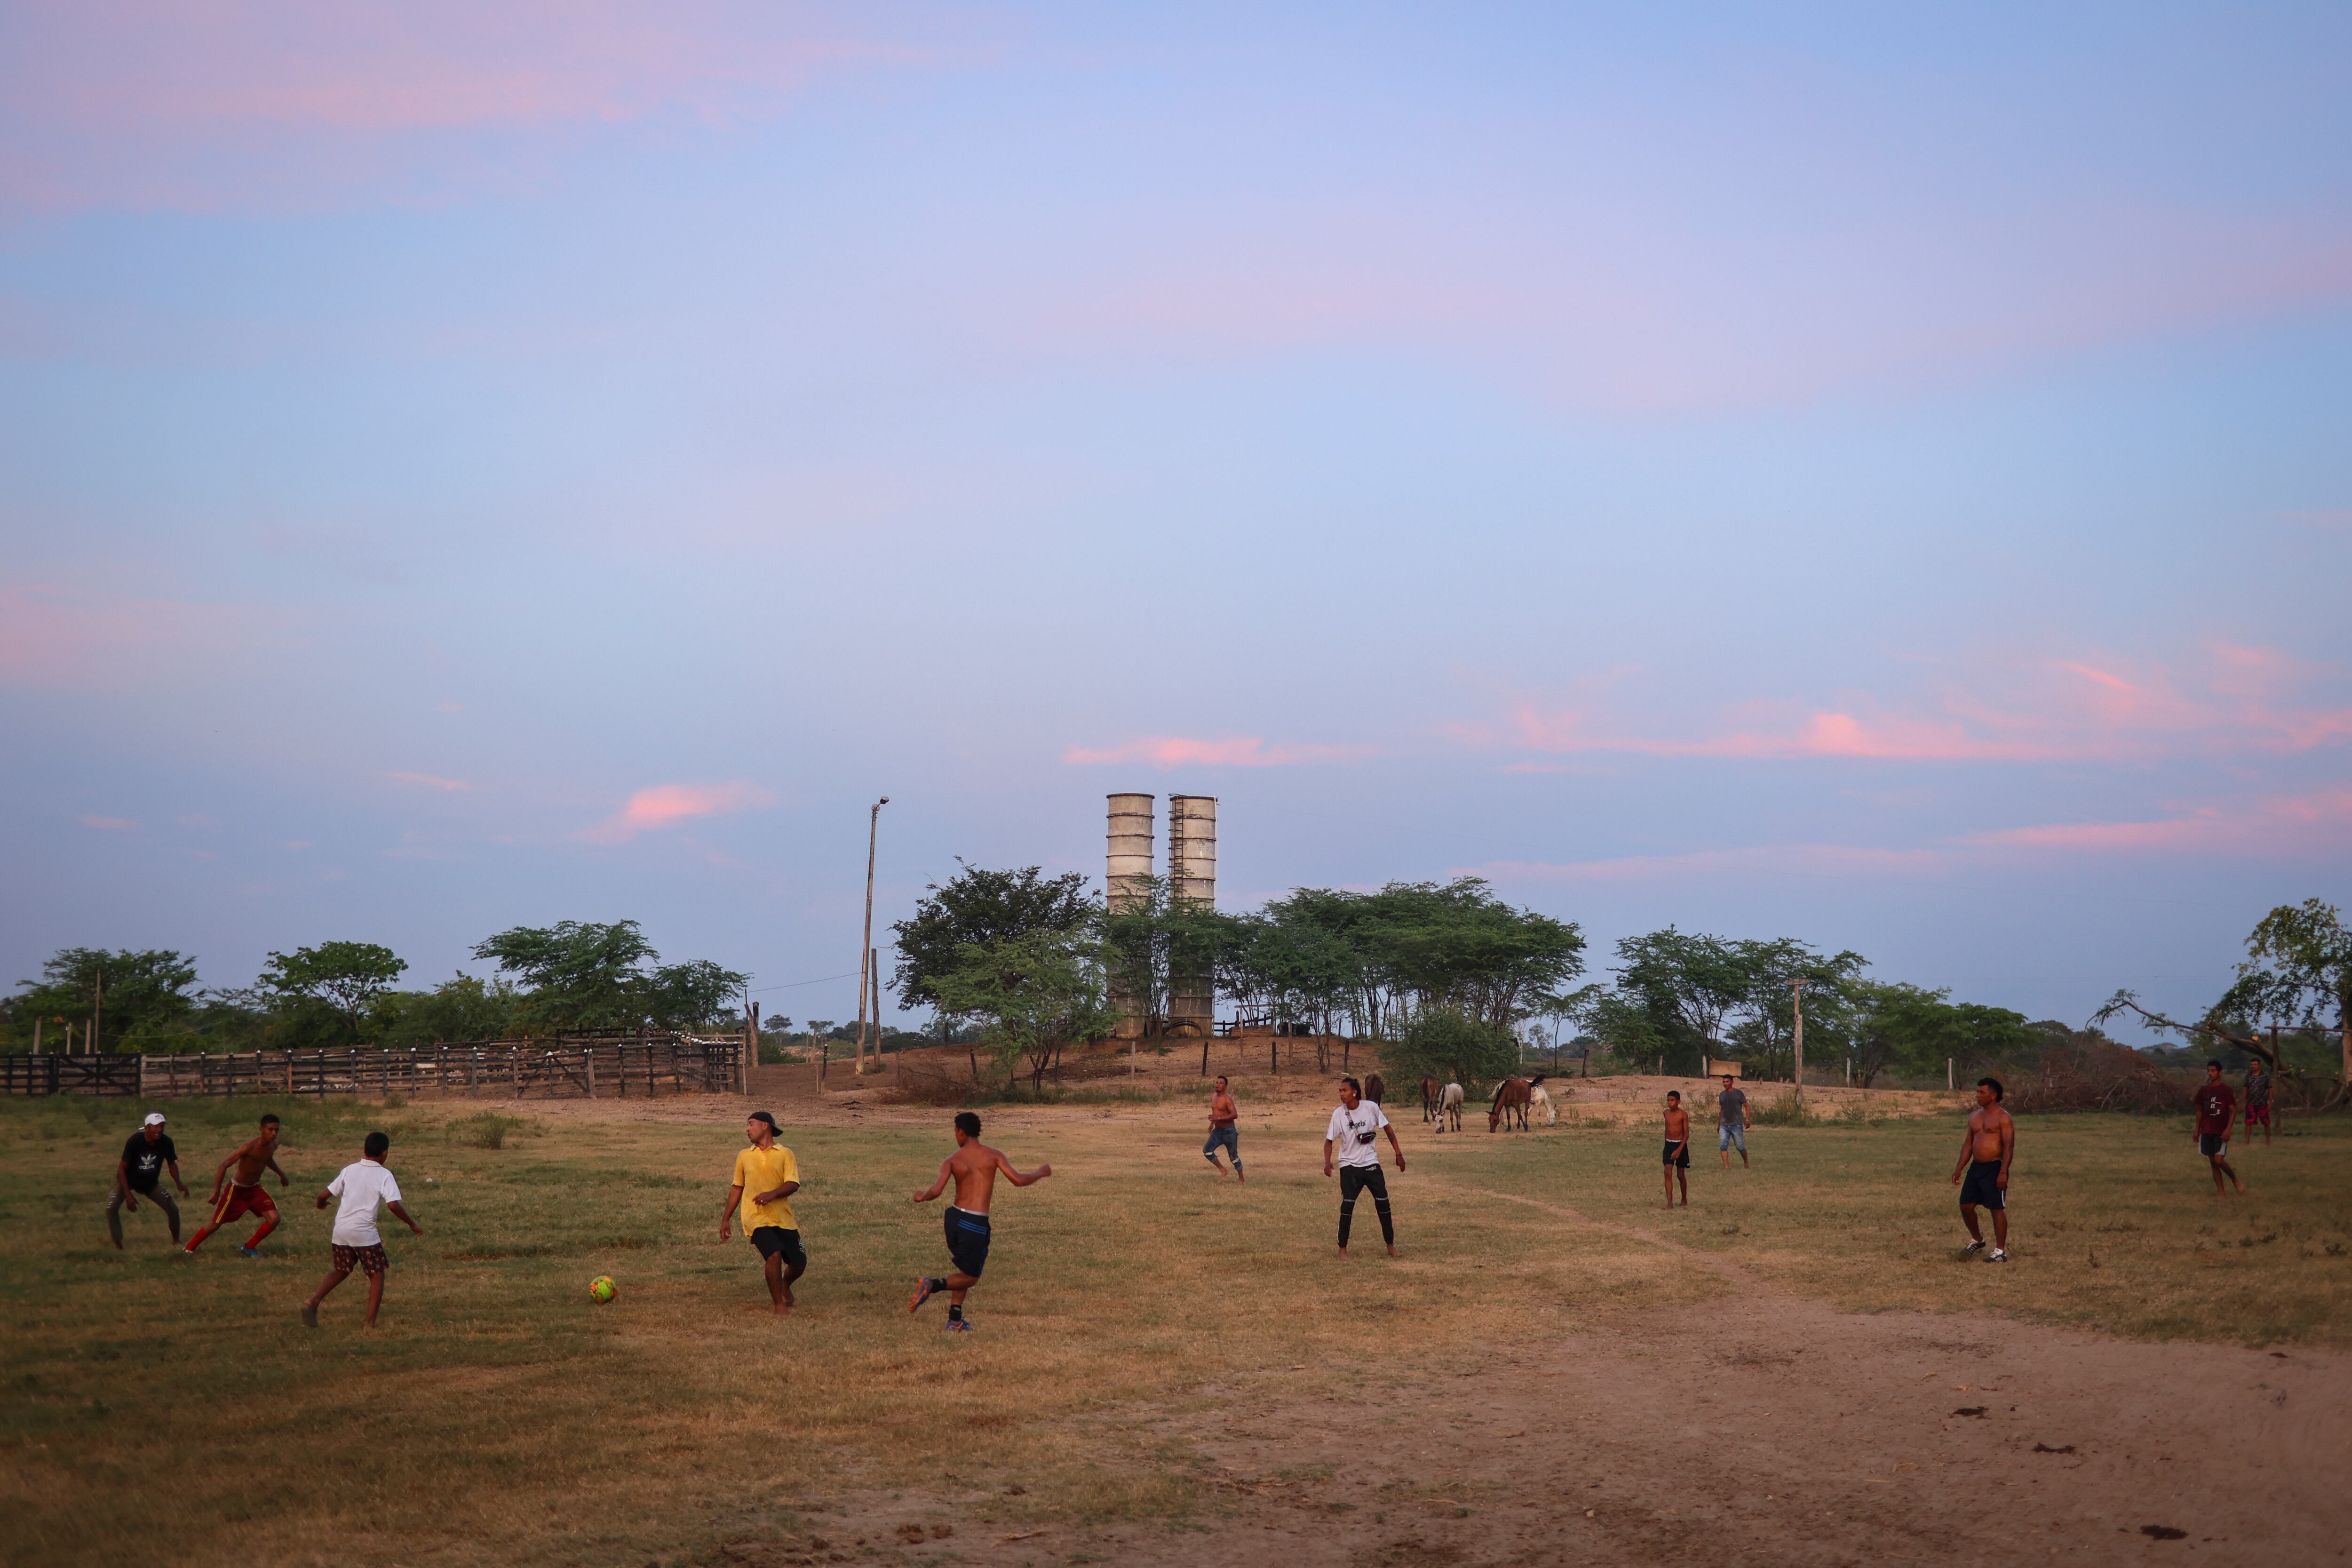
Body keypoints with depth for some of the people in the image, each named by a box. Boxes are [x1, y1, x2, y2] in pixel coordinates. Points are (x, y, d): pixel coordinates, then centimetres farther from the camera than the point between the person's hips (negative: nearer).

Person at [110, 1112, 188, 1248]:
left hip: (151, 1183, 3)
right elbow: (121, 1169, -26)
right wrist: (128, 1196, -31)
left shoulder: (166, 1142, -22)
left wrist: (178, 1183, -19)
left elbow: (171, 1163, -3)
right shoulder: (135, 1141, -33)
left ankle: (177, 1241, 21)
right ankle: (118, 1245, -5)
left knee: (173, 1210, -3)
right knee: (112, 1209, -22)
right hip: (128, 1181, -3)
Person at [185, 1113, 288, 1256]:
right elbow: (223, 1166, -29)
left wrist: (280, 1173, 25)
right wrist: (216, 1193, -31)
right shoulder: (249, 1147, -30)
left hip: (254, 1189, 6)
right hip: (236, 1190, -6)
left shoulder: (273, 1145, -7)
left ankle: (249, 1247, 10)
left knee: (274, 1219, -9)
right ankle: (189, 1249, 22)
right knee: (215, 1225, 1)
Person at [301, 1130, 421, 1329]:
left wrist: (321, 1204, 33)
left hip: (340, 1232, 5)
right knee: (377, 1276, 9)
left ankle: (312, 1302, 5)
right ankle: (370, 1324, 3)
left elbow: (324, 1195, 10)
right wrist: (412, 1224, -3)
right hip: (365, 1233, -5)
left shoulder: (349, 1170, 8)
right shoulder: (384, 1175, -5)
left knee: (341, 1271, 24)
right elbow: (393, 1205, -16)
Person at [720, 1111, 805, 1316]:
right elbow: (737, 1188, 18)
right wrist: (725, 1219, 16)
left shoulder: (785, 1154, 4)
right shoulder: (744, 1156, 12)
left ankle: (784, 1285, 40)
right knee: (774, 1255, -23)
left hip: (784, 1219, 1)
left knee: (799, 1264, 5)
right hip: (757, 1219, -1)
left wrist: (773, 1194, -25)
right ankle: (779, 1306, -12)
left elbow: (793, 1184, -7)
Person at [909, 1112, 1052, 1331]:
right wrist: (1041, 1173, 9)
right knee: (970, 1277, 8)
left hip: (954, 1216, 4)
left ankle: (955, 1320, 21)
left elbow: (936, 1191, -11)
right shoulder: (993, 1156, -3)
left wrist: (922, 1197, 11)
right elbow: (1018, 1180, -8)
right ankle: (933, 1284, -17)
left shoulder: (952, 1160, 0)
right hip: (976, 1223, -4)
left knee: (964, 1270, 23)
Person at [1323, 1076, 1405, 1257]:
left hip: (1371, 1163, 1)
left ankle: (1390, 1244, 16)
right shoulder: (1338, 1114, -9)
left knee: (1383, 1203, 1)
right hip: (1349, 1165, -1)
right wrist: (1327, 1162, -21)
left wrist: (1398, 1154, 1)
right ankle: (1343, 1248, 2)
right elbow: (1329, 1140, -5)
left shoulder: (1371, 1107, -9)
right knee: (1347, 1205, -7)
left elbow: (1388, 1129, 2)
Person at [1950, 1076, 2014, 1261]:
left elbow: (2009, 1146, -15)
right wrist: (1959, 1169, 14)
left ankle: (2000, 1252, 3)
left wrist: (2003, 1172, -22)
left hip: (1994, 1168, -8)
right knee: (1966, 1206, 9)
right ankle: (1977, 1241, 30)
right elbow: (1968, 1144, 19)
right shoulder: (1974, 1116, 14)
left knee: (1997, 1209, -4)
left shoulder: (2002, 1117, -10)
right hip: (1976, 1167, 8)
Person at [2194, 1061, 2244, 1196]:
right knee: (2213, 1162, 4)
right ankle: (2221, 1192, 9)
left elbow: (2233, 1111, -7)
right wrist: (2197, 1130, 12)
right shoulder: (2203, 1090, 8)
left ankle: (2235, 1180, 12)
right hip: (2206, 1131, 5)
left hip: (2221, 1132, -5)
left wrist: (2228, 1129, -16)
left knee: (2219, 1160, -14)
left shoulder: (2226, 1090, -6)